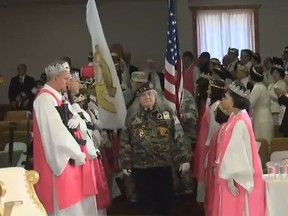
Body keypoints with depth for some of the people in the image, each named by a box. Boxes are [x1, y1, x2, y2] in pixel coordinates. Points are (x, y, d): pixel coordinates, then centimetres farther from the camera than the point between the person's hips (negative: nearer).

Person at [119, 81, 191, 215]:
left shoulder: (167, 114, 0)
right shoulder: (133, 119, 2)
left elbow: (179, 138, -2)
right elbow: (125, 142, 4)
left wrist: (183, 159, -8)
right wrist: (125, 164, 1)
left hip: (164, 166, 0)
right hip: (141, 168, 0)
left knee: (165, 199, 10)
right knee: (146, 201, 9)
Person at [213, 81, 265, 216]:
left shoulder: (240, 123, -21)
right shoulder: (236, 118, 7)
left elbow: (238, 152, -22)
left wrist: (231, 178, -20)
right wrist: (219, 164, 13)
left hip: (237, 178, -9)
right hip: (233, 173, 9)